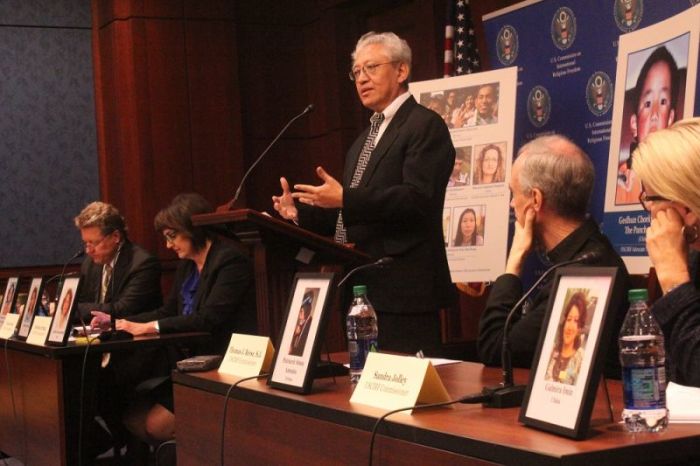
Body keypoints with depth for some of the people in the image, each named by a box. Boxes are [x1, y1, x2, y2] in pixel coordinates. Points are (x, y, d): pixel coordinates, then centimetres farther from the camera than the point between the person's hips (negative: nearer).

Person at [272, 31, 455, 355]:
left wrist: (345, 199, -24)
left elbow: (417, 198, -20)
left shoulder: (425, 126, -6)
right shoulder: (365, 140, 22)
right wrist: (301, 212, 8)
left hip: (403, 289, -9)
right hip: (362, 289, 9)